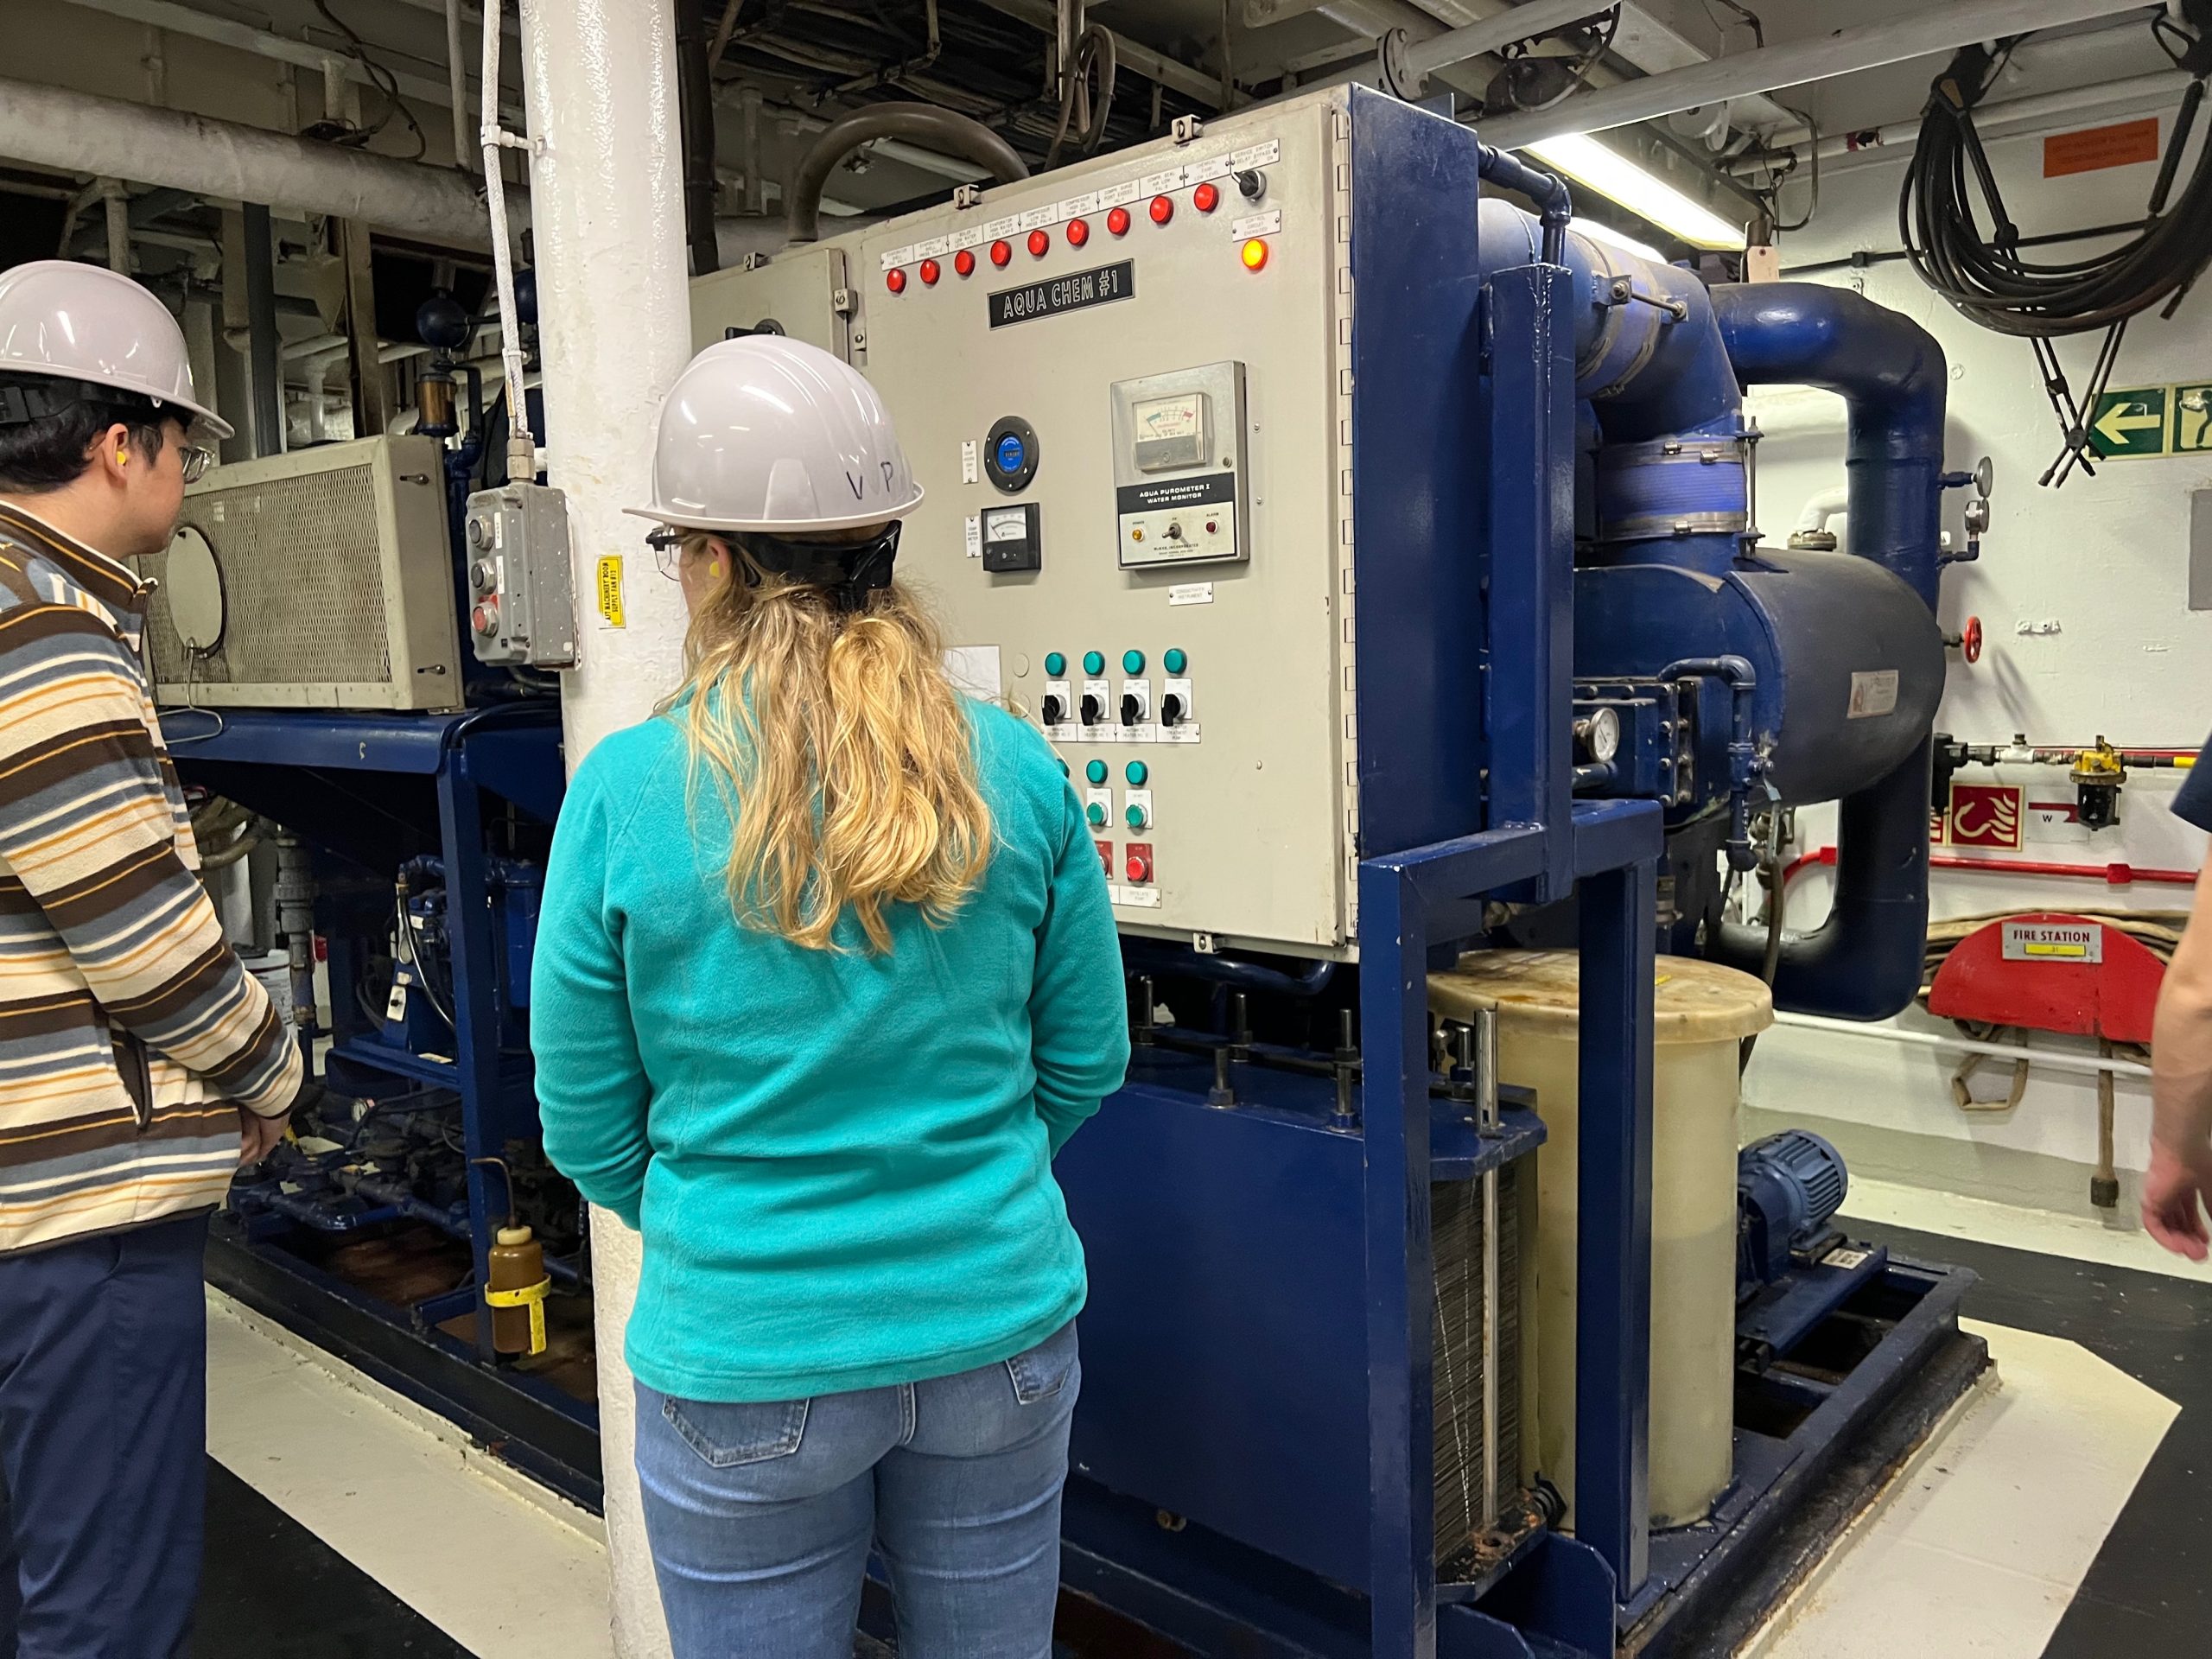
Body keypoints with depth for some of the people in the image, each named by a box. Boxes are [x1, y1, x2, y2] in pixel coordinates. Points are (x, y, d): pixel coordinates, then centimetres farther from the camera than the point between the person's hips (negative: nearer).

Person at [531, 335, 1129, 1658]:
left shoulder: (625, 793, -15)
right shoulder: (1016, 769, -10)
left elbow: (589, 1129, -4)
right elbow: (1086, 1065, 1)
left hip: (747, 1365, -2)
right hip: (998, 1331, 2)